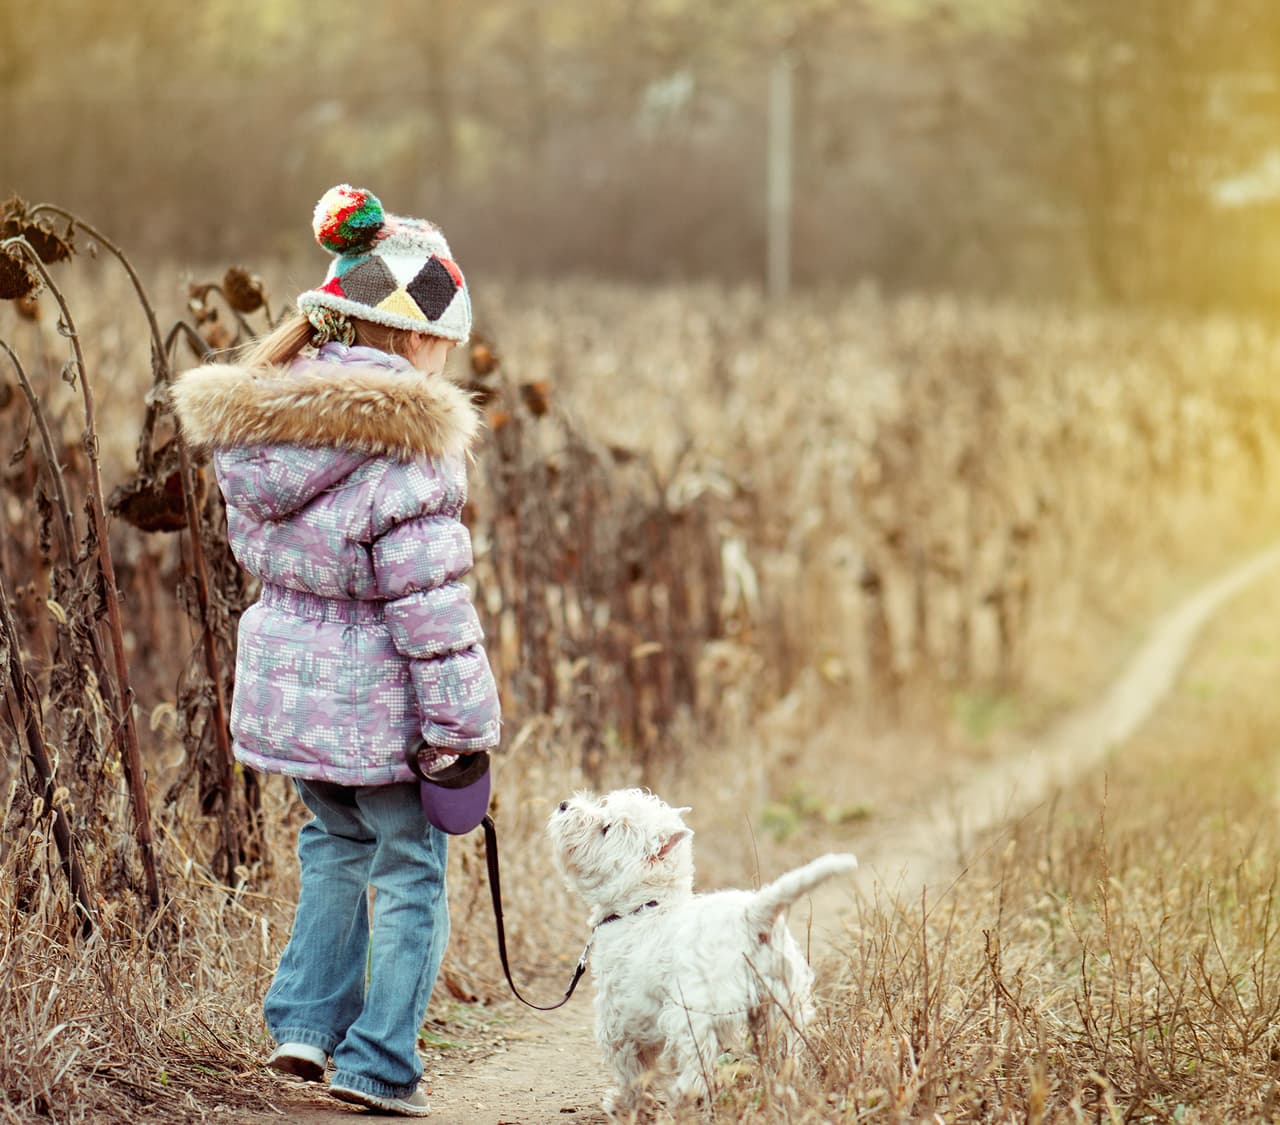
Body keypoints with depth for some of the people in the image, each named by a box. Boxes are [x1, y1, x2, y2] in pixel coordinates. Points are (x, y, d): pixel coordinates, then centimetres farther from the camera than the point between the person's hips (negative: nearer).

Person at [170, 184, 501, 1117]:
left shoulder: (256, 425, 2)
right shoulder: (402, 448, -20)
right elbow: (429, 603, -19)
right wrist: (461, 729, -13)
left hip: (283, 685, 7)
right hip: (375, 701, -7)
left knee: (335, 846, 27)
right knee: (411, 873, 9)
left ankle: (305, 1020, 24)